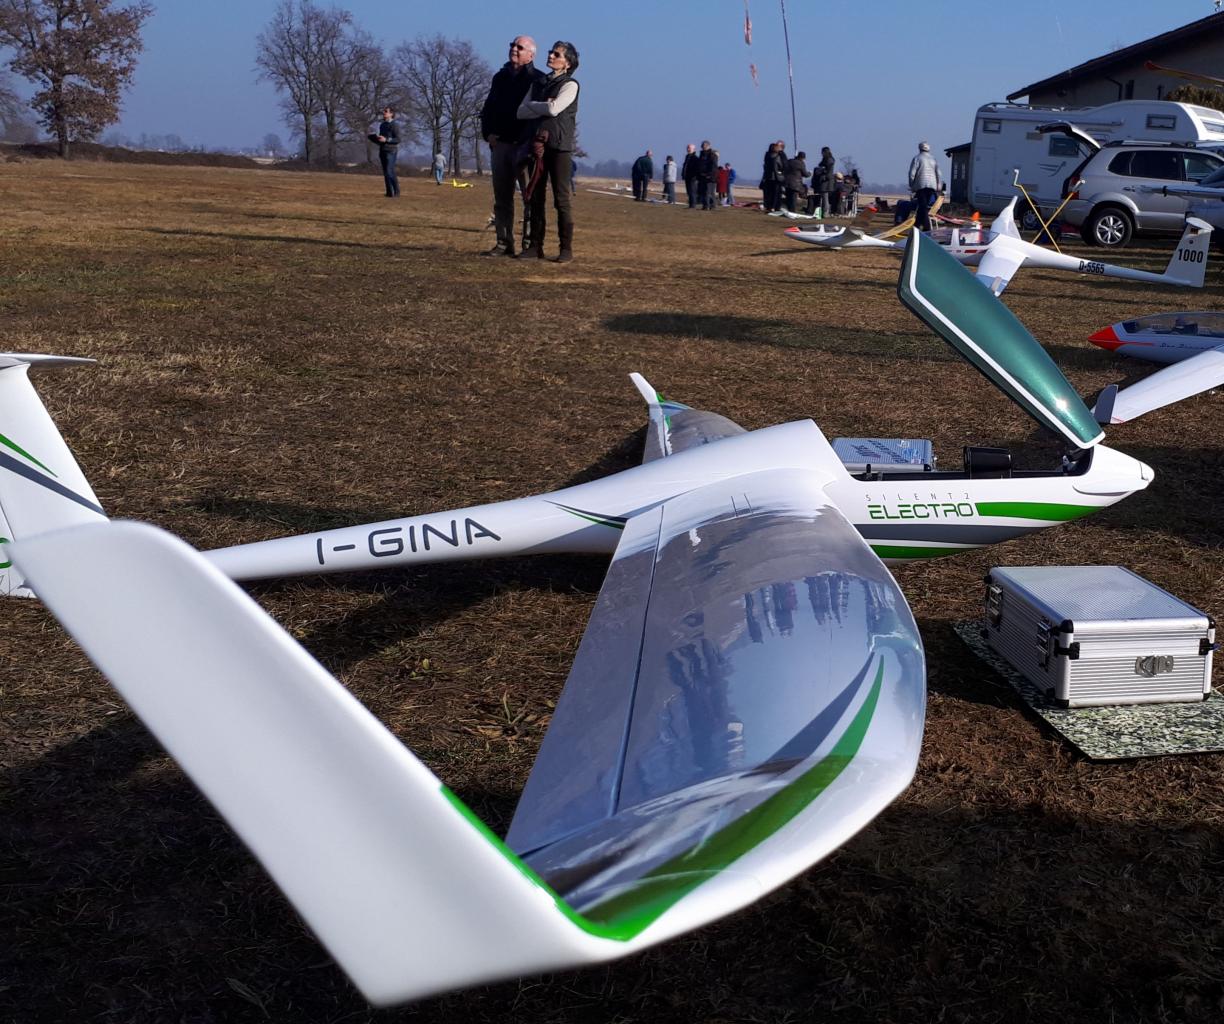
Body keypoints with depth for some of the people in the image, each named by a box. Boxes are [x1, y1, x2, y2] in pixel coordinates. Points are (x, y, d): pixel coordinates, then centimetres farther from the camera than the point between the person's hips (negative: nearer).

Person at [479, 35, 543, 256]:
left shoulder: (538, 80, -2)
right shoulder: (500, 77, 17)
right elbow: (488, 108, 20)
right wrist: (487, 133, 4)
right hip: (499, 144, 6)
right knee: (501, 198, 7)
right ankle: (504, 243, 12)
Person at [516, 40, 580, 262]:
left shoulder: (570, 85, 1)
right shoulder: (538, 84, 19)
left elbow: (554, 109, -15)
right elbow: (521, 112, 9)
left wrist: (533, 106, 1)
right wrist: (544, 107, -5)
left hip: (560, 146, -6)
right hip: (537, 144, 6)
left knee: (562, 198, -6)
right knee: (536, 198, 5)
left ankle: (566, 248, -5)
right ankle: (536, 246, 8)